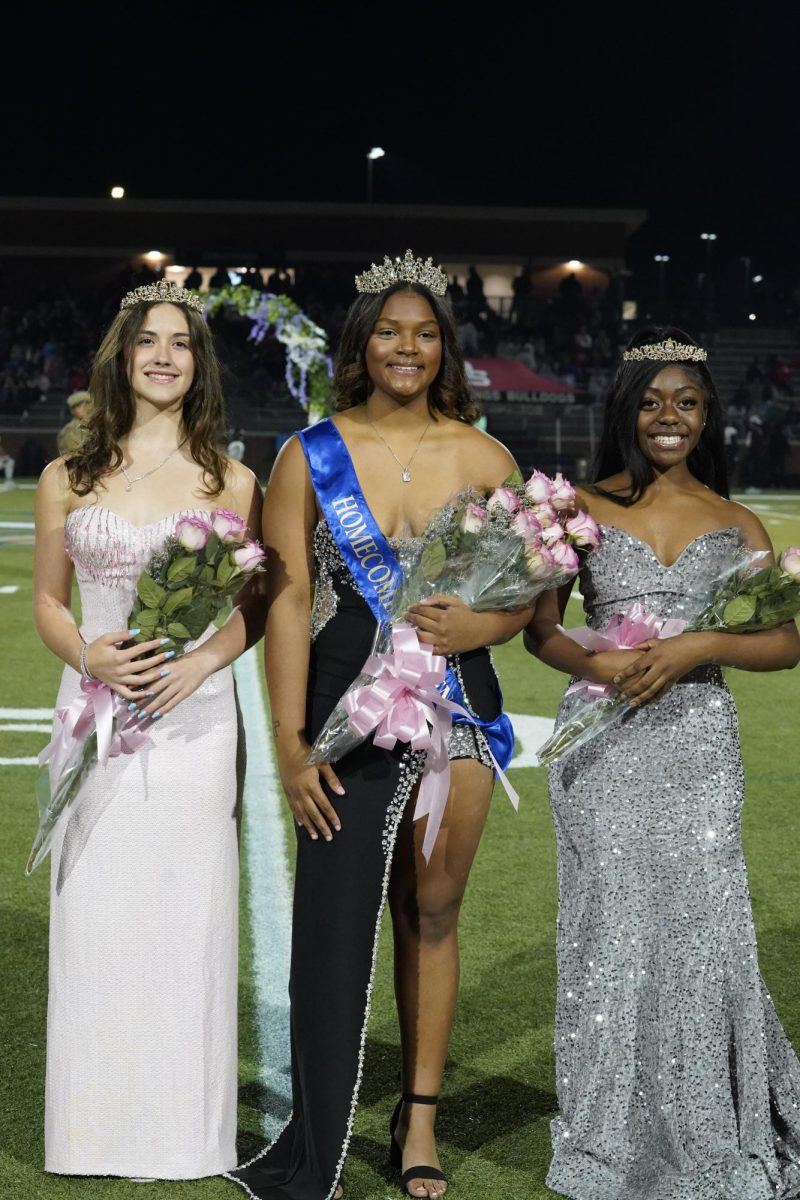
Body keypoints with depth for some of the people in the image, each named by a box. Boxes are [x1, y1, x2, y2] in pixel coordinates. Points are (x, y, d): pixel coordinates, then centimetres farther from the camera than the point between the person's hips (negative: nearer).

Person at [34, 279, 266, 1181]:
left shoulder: (230, 483, 4)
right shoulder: (68, 481, 7)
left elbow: (255, 605, 6)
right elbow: (47, 601, 11)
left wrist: (199, 661, -12)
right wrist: (89, 655, -9)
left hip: (192, 717, -1)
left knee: (185, 918, 1)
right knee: (94, 916, 3)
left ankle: (184, 1137, 14)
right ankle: (97, 1131, 17)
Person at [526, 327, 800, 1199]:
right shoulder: (585, 508, 4)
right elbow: (539, 629, 5)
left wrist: (699, 647, -14)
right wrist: (595, 666, -14)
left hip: (698, 744, 1)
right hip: (604, 746, -1)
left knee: (702, 928, -1)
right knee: (613, 928, 1)